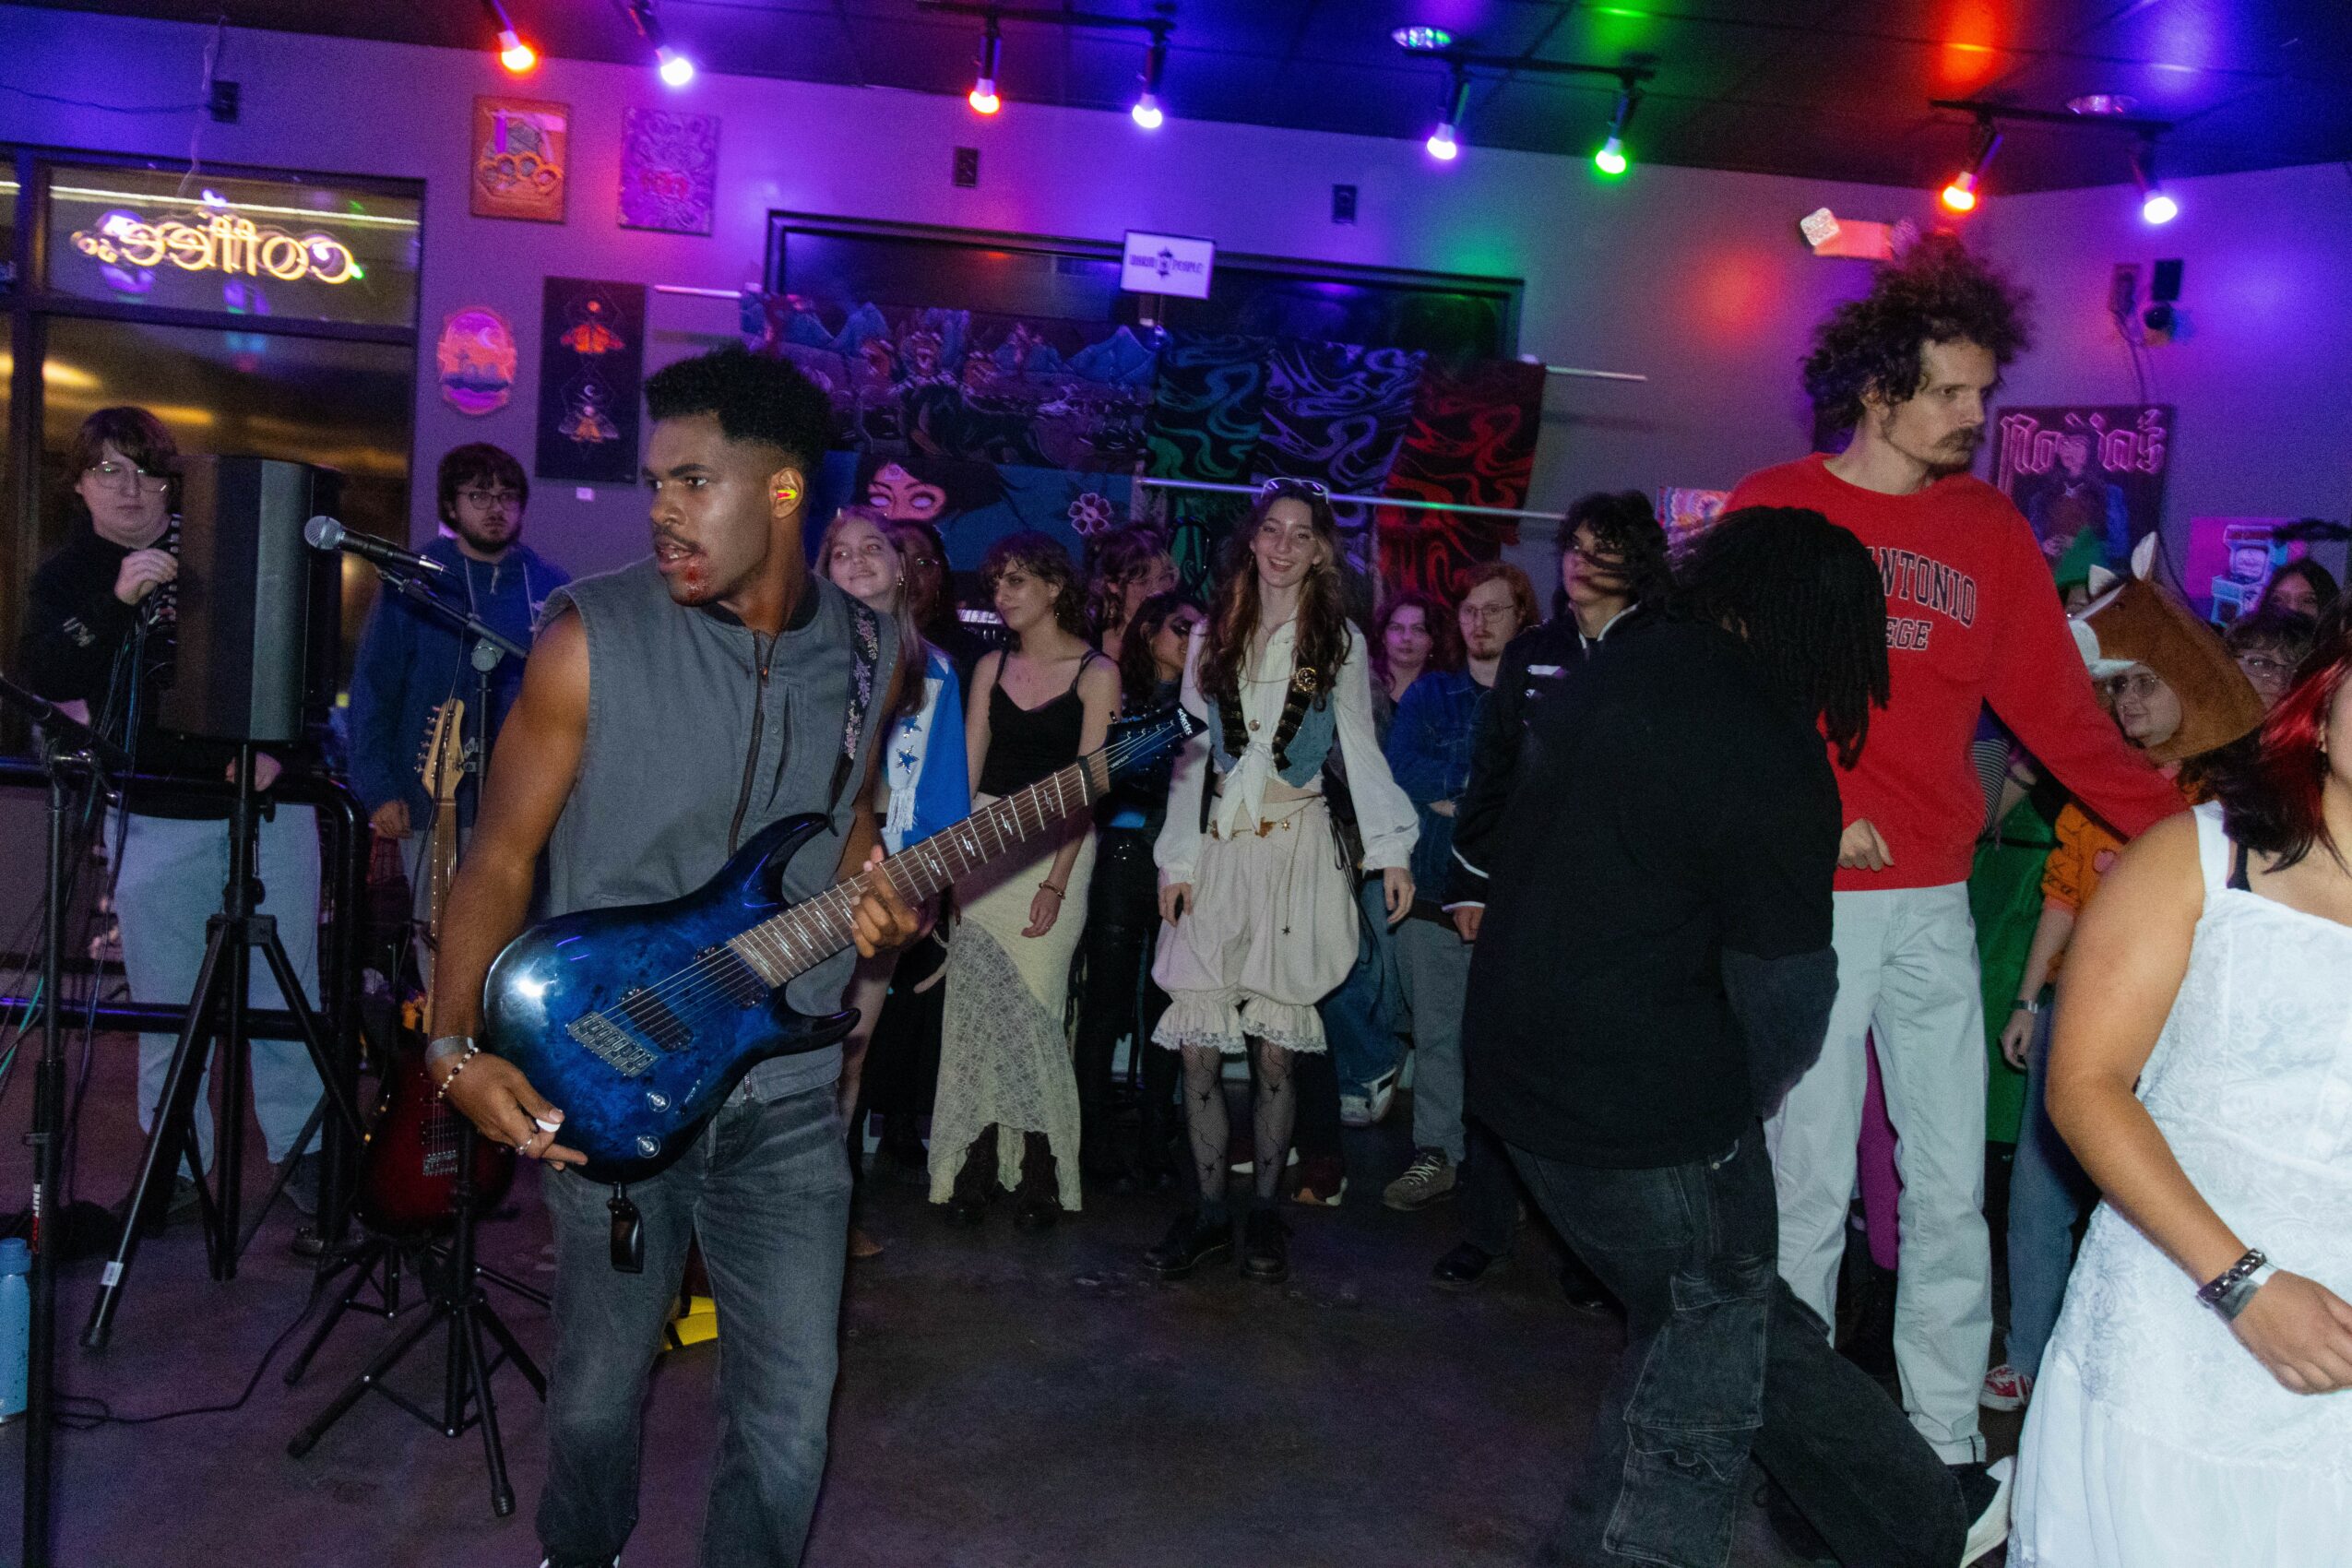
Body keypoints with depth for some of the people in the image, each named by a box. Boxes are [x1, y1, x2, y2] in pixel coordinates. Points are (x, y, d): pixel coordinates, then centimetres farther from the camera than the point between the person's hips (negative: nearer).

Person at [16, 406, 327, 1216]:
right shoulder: (66, 578, 5)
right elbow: (45, 677, -12)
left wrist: (273, 746, -8)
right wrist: (117, 600, -26)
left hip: (270, 800, 0)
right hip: (156, 816, 0)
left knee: (287, 987, 4)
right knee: (167, 999, 2)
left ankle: (299, 1146, 17)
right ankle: (175, 1163, 17)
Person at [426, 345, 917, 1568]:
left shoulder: (871, 655, -1)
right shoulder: (590, 638, -11)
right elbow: (503, 852, -6)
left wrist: (871, 895, -8)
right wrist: (455, 1046, -16)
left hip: (786, 1098, 2)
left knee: (788, 1424, 5)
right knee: (597, 1395, 15)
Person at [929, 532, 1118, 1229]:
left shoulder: (1096, 673, -1)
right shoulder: (992, 667, 13)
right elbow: (968, 767, 9)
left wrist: (1055, 883, -13)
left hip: (1055, 847, -4)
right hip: (982, 843, 4)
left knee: (1032, 1005, -9)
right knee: (974, 1008, -1)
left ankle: (1040, 1178, 3)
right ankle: (972, 1171, 6)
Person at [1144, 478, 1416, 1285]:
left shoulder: (1340, 643, 7)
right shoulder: (1212, 637, 12)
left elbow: (1361, 749, 5)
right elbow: (1190, 755, 10)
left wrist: (1392, 849, -6)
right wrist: (1177, 858, 4)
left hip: (1297, 852, -2)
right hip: (1217, 851, 2)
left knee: (1275, 1049, 0)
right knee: (1199, 1047, -1)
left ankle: (1264, 1211, 14)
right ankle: (1208, 1211, 11)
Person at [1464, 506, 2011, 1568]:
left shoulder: (1607, 674, 5)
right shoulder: (1771, 759, -19)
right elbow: (1785, 1001, -15)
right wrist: (1726, 1113, 7)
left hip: (1523, 1070, 9)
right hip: (1647, 1112, -9)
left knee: (1742, 1320, 21)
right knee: (1692, 1404, 12)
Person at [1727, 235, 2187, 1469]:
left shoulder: (1987, 526, 10)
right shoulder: (1773, 509, -1)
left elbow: (2054, 706, 8)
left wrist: (2181, 830, -2)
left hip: (1933, 898, 4)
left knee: (1950, 1189, 8)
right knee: (1811, 1184, 2)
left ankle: (1947, 1446, 21)